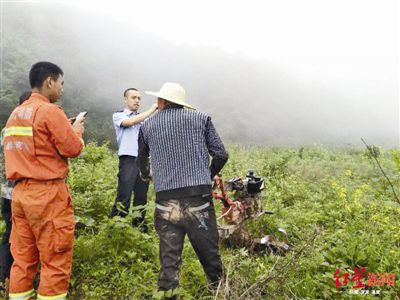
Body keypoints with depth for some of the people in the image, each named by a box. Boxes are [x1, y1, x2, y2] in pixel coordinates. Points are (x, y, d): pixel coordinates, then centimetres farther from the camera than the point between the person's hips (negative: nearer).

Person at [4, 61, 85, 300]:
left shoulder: (16, 113, 15)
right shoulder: (50, 111, -11)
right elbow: (73, 149, -12)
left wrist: (67, 129, 18)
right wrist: (76, 130, 7)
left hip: (20, 192, 8)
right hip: (47, 193, -8)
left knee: (23, 258, 14)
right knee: (55, 261, 1)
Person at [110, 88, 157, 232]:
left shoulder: (144, 118, 22)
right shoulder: (118, 115, 9)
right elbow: (131, 122, -12)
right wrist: (151, 110, -9)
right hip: (128, 160, -5)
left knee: (141, 197, 8)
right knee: (123, 198, -9)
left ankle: (139, 226, 18)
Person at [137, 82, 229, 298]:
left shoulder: (148, 125, 13)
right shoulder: (200, 118, 9)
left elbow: (141, 159, 29)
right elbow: (221, 154, 5)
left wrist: (145, 175, 51)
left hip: (166, 201, 1)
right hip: (198, 197, -1)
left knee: (169, 259, 7)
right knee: (209, 255, 11)